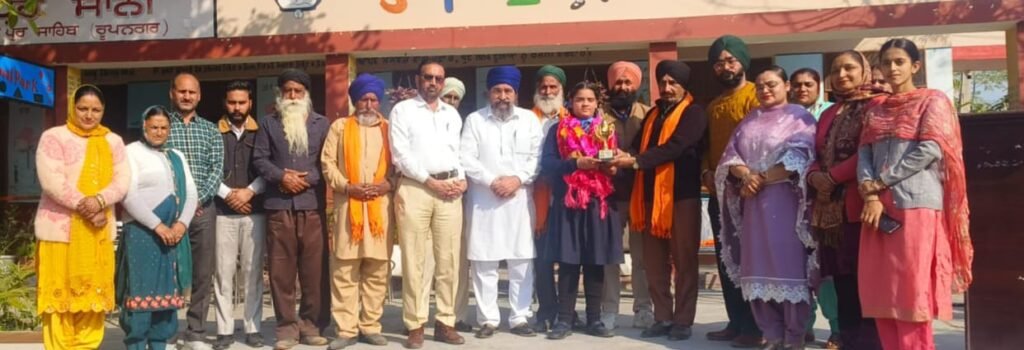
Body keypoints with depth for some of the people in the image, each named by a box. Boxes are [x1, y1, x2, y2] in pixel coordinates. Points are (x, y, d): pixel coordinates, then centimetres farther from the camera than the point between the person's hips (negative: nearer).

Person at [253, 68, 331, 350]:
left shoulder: (321, 123, 11)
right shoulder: (268, 123, 13)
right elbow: (259, 159, 5)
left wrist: (307, 179, -10)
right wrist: (281, 176, -10)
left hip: (312, 205, 0)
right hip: (278, 205, 1)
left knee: (314, 268, 0)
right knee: (281, 269, 1)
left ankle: (311, 324, 11)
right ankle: (287, 327, 9)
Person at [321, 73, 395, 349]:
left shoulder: (389, 129, 14)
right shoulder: (339, 127, 13)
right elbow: (327, 163, 5)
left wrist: (388, 184, -8)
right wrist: (347, 186, -8)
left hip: (380, 205, 1)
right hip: (348, 205, -1)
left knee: (377, 270, 2)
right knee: (344, 269, -3)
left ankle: (370, 326, 11)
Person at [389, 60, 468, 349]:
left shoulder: (452, 114, 19)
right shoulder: (403, 110, 5)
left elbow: (460, 150, 17)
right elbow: (400, 154, -4)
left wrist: (462, 179, -2)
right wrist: (430, 181, -10)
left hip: (450, 190, 4)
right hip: (415, 189, -4)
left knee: (449, 260, 4)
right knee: (413, 260, -2)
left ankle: (445, 322, 12)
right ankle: (415, 325, 4)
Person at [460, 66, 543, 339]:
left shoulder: (529, 119, 10)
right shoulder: (474, 120, 6)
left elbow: (537, 157, 3)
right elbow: (466, 158, -2)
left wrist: (518, 179, -11)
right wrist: (491, 181, -12)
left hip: (519, 198, 1)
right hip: (484, 200, -1)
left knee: (522, 261, 2)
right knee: (484, 262, 0)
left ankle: (520, 318, 11)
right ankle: (488, 319, 9)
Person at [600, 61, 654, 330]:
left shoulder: (647, 114, 7)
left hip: (640, 192, 0)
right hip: (609, 193, 0)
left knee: (641, 253, 5)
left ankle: (644, 309, 14)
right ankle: (609, 310, 10)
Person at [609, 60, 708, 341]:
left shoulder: (693, 113, -2)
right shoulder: (653, 113, 20)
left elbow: (675, 147, -16)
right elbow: (639, 146, 13)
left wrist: (636, 161, -23)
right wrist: (624, 159, -10)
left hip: (682, 195, -6)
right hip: (651, 195, 6)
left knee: (683, 260, 1)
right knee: (654, 261, 7)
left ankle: (683, 321, 8)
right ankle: (663, 318, 16)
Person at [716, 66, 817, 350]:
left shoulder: (799, 117, 4)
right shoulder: (749, 121, 19)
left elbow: (798, 157, -10)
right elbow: (731, 155, 10)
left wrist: (761, 178, -14)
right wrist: (745, 174, -11)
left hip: (785, 203, -5)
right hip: (753, 204, 5)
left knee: (788, 266, -7)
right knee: (758, 268, 3)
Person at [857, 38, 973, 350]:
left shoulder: (932, 101, 5)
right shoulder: (876, 111, 19)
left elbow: (930, 149, -9)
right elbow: (864, 154, 7)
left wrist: (881, 181, -10)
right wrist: (870, 195, -10)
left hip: (916, 204, -5)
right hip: (880, 207, 5)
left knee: (910, 289, -7)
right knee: (880, 289, 3)